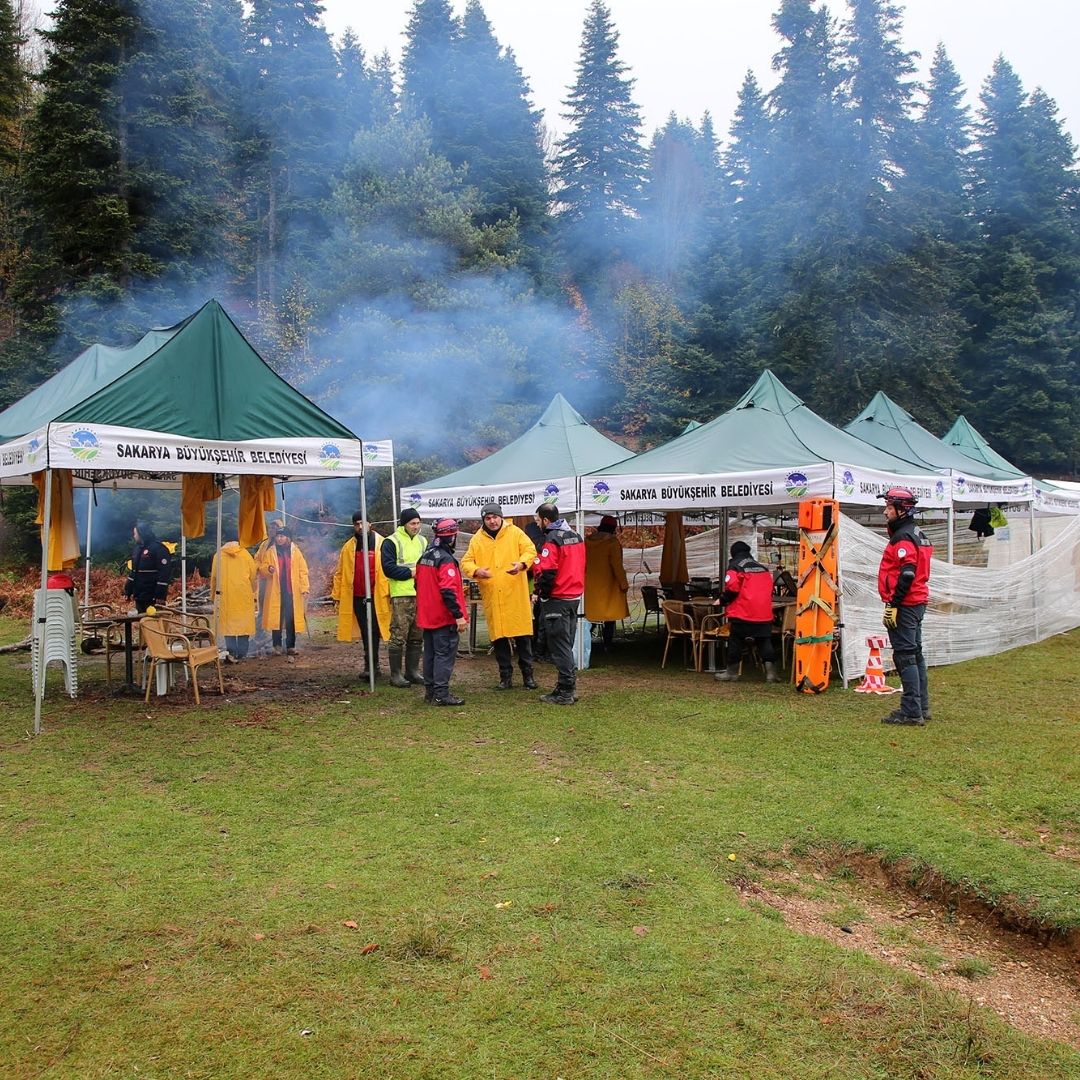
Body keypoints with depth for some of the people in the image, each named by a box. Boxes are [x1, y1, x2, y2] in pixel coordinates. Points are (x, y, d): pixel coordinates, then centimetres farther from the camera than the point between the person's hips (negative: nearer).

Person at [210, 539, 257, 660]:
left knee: (228, 622, 4)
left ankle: (231, 651, -6)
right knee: (243, 621, 6)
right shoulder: (245, 554, 7)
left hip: (225, 594, 0)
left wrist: (213, 595, 17)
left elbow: (213, 577, 8)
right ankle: (241, 653, 6)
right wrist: (253, 593, 15)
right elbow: (253, 575, 6)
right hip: (244, 594, 0)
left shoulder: (219, 555, 7)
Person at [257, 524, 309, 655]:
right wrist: (268, 569, -18)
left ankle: (291, 646, 10)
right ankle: (277, 646, 8)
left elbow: (303, 570, 3)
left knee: (291, 619, 2)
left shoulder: (295, 551, 5)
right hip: (275, 591, 0)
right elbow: (262, 568, 6)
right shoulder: (270, 552, 6)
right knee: (276, 618, -1)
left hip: (292, 591, 0)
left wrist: (304, 588, -5)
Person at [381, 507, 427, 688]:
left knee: (417, 637, 11)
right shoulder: (391, 542, -4)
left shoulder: (422, 541, 16)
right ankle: (395, 674, 0)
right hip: (401, 596, -6)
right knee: (398, 636, -6)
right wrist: (411, 572, -14)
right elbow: (388, 568, -12)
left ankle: (412, 671, 20)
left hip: (420, 595, 7)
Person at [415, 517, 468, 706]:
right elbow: (448, 591, -24)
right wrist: (459, 615, -22)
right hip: (444, 618, -9)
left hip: (427, 617, 9)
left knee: (430, 653, 14)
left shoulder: (424, 557, 10)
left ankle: (430, 691, 20)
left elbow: (418, 584, 19)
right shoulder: (446, 559, -18)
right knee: (445, 654, -5)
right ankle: (441, 693, -6)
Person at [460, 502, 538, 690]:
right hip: (492, 597, 2)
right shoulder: (477, 540, 8)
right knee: (498, 636, 6)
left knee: (523, 635, 2)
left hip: (516, 595, -2)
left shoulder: (515, 533, 2)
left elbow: (530, 550, -4)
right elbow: (466, 562, 6)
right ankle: (505, 676, 17)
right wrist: (476, 571, -17)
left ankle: (527, 674, 15)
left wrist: (522, 563, -26)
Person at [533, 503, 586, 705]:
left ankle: (565, 692, 0)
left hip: (557, 599, -8)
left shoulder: (552, 540, -16)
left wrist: (540, 592, -6)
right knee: (567, 644, 16)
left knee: (560, 647, -2)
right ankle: (568, 687, 21)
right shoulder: (576, 537, 11)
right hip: (575, 597, 8)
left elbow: (547, 573, -21)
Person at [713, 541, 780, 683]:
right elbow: (770, 589, 21)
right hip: (764, 613, 5)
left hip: (743, 613, -5)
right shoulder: (763, 568, 18)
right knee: (765, 641, 8)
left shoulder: (735, 566, -2)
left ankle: (732, 672, 11)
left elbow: (732, 588, -13)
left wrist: (722, 600, 3)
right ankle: (771, 671, 1)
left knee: (736, 641, 6)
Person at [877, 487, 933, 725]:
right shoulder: (917, 534, 17)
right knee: (915, 654, 15)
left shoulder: (903, 538, -15)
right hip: (917, 603, 11)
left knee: (905, 657, -9)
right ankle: (922, 707, 22)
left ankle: (911, 712, -8)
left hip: (904, 606, -11)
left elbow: (907, 574, -24)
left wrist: (892, 604, -22)